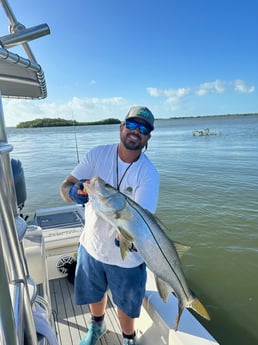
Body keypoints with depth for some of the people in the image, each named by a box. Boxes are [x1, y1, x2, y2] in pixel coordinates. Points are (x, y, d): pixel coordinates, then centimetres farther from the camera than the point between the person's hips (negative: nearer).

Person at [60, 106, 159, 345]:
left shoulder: (149, 174, -19)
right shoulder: (98, 154, -11)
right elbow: (65, 186, -14)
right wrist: (74, 191, -37)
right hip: (91, 245, 3)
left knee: (126, 305, 19)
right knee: (93, 294, 27)